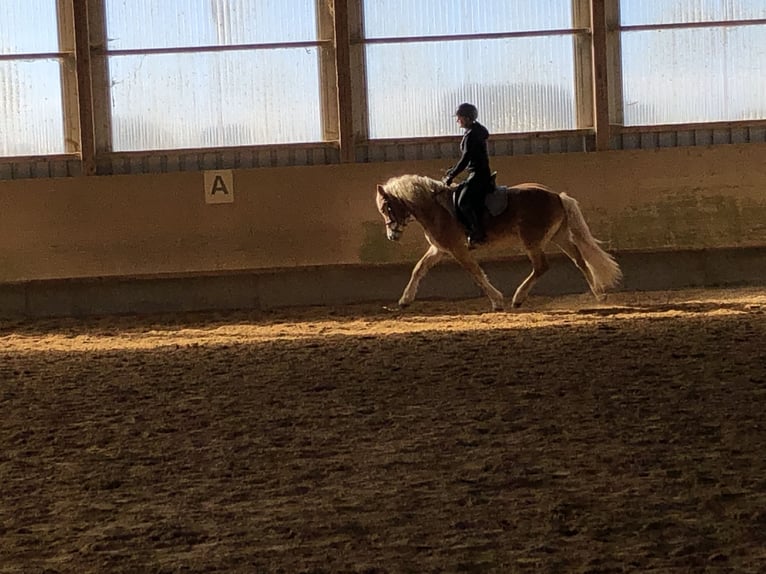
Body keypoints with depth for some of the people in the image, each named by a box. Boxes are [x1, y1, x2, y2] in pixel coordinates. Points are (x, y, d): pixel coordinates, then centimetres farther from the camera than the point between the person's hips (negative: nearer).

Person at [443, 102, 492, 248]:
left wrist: (451, 176, -11)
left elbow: (465, 159, -19)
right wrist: (453, 170, 16)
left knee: (463, 202, -22)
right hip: (477, 174, 11)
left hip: (478, 175, -11)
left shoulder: (471, 135, -16)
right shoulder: (477, 131, 15)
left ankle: (478, 233, -18)